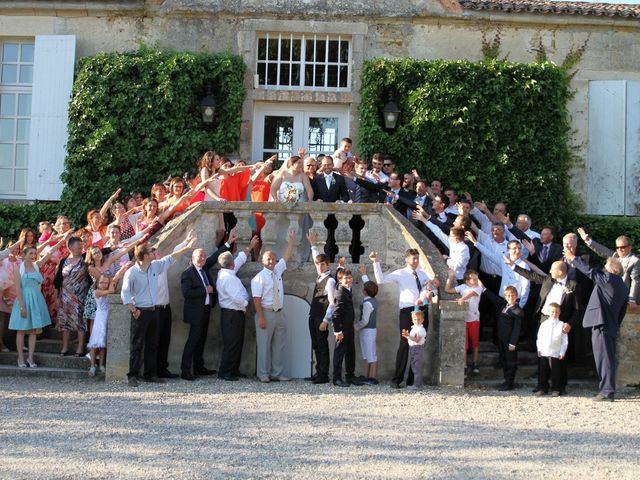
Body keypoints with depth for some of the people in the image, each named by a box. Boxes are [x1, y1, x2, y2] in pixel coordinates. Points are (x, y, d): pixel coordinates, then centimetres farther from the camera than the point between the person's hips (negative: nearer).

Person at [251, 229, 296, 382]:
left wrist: (292, 240, 14)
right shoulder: (259, 278, -10)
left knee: (279, 345, 8)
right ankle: (263, 374, 6)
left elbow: (286, 256, 19)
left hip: (279, 313, 7)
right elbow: (257, 299, -14)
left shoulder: (277, 271, 10)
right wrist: (261, 318, -19)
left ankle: (277, 373, 14)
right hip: (266, 313, -7)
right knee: (264, 345, -2)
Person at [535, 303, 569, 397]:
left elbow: (565, 341, -1)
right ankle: (542, 388, 17)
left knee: (556, 373, 2)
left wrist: (562, 353, -5)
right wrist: (539, 349, 4)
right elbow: (539, 338, 11)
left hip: (556, 354, -2)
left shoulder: (561, 325, -1)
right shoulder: (544, 324, 6)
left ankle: (556, 389, 11)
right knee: (543, 372, 8)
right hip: (544, 353, 2)